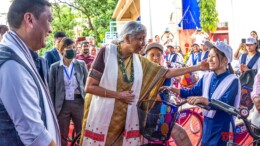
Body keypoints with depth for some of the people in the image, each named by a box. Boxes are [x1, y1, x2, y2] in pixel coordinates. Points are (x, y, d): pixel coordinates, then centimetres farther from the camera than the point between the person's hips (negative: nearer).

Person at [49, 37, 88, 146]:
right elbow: (51, 89, 1)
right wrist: (52, 108, -1)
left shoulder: (81, 64, 2)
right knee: (62, 136, 11)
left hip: (79, 103, 1)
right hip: (62, 105, -1)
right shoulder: (54, 67, -2)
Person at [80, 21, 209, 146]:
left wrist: (197, 67, 8)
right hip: (102, 119, -4)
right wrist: (118, 95, -14)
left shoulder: (139, 61, 6)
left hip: (127, 121, 4)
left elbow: (167, 73, 8)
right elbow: (89, 87, -11)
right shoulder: (107, 53, -8)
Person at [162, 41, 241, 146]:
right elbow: (192, 92, 8)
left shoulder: (232, 80, -14)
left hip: (222, 128, -6)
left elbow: (224, 103, -26)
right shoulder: (207, 77, 6)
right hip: (207, 125, 6)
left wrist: (203, 100, -41)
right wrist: (172, 89, -4)